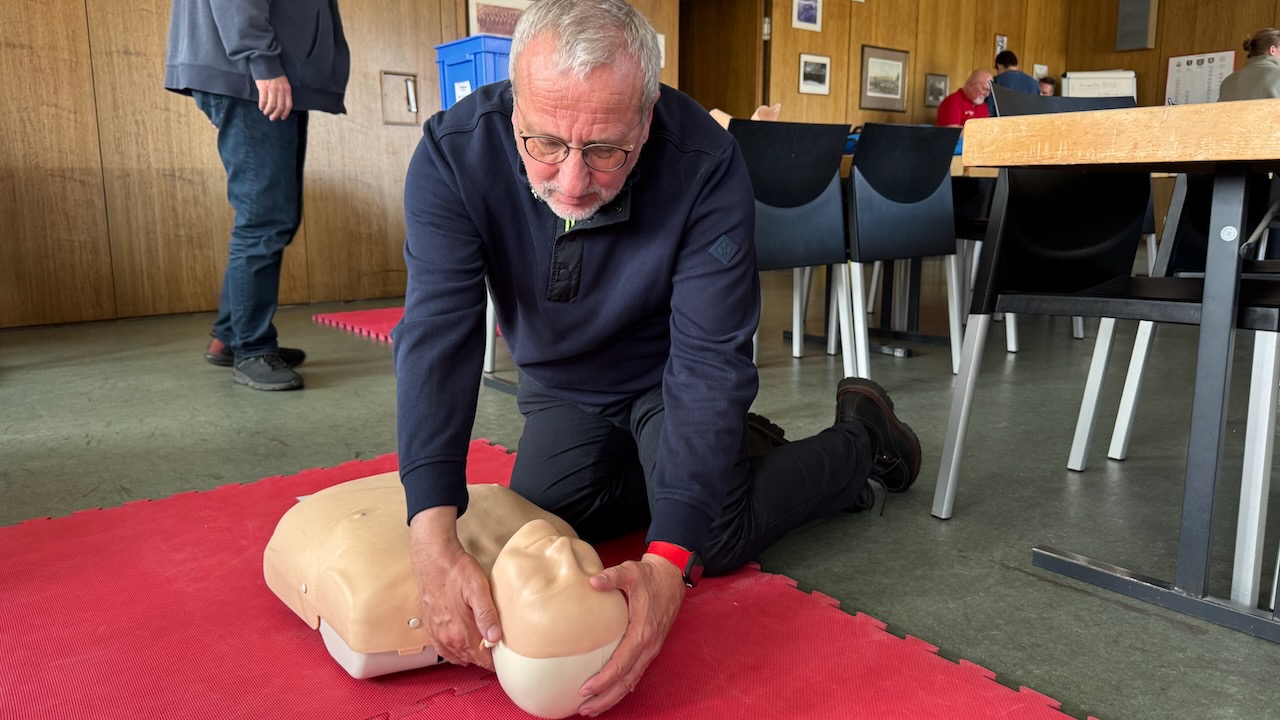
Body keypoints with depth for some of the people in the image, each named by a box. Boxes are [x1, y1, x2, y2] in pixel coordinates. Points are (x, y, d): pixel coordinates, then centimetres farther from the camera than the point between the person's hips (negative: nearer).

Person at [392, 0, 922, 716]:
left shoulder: (707, 165, -34)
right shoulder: (454, 152, -28)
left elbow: (709, 361, -34)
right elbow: (438, 335, -35)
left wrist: (668, 560, -44)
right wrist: (434, 538, -48)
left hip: (666, 376, -3)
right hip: (561, 388, 4)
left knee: (715, 541, -18)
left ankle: (856, 441, 11)